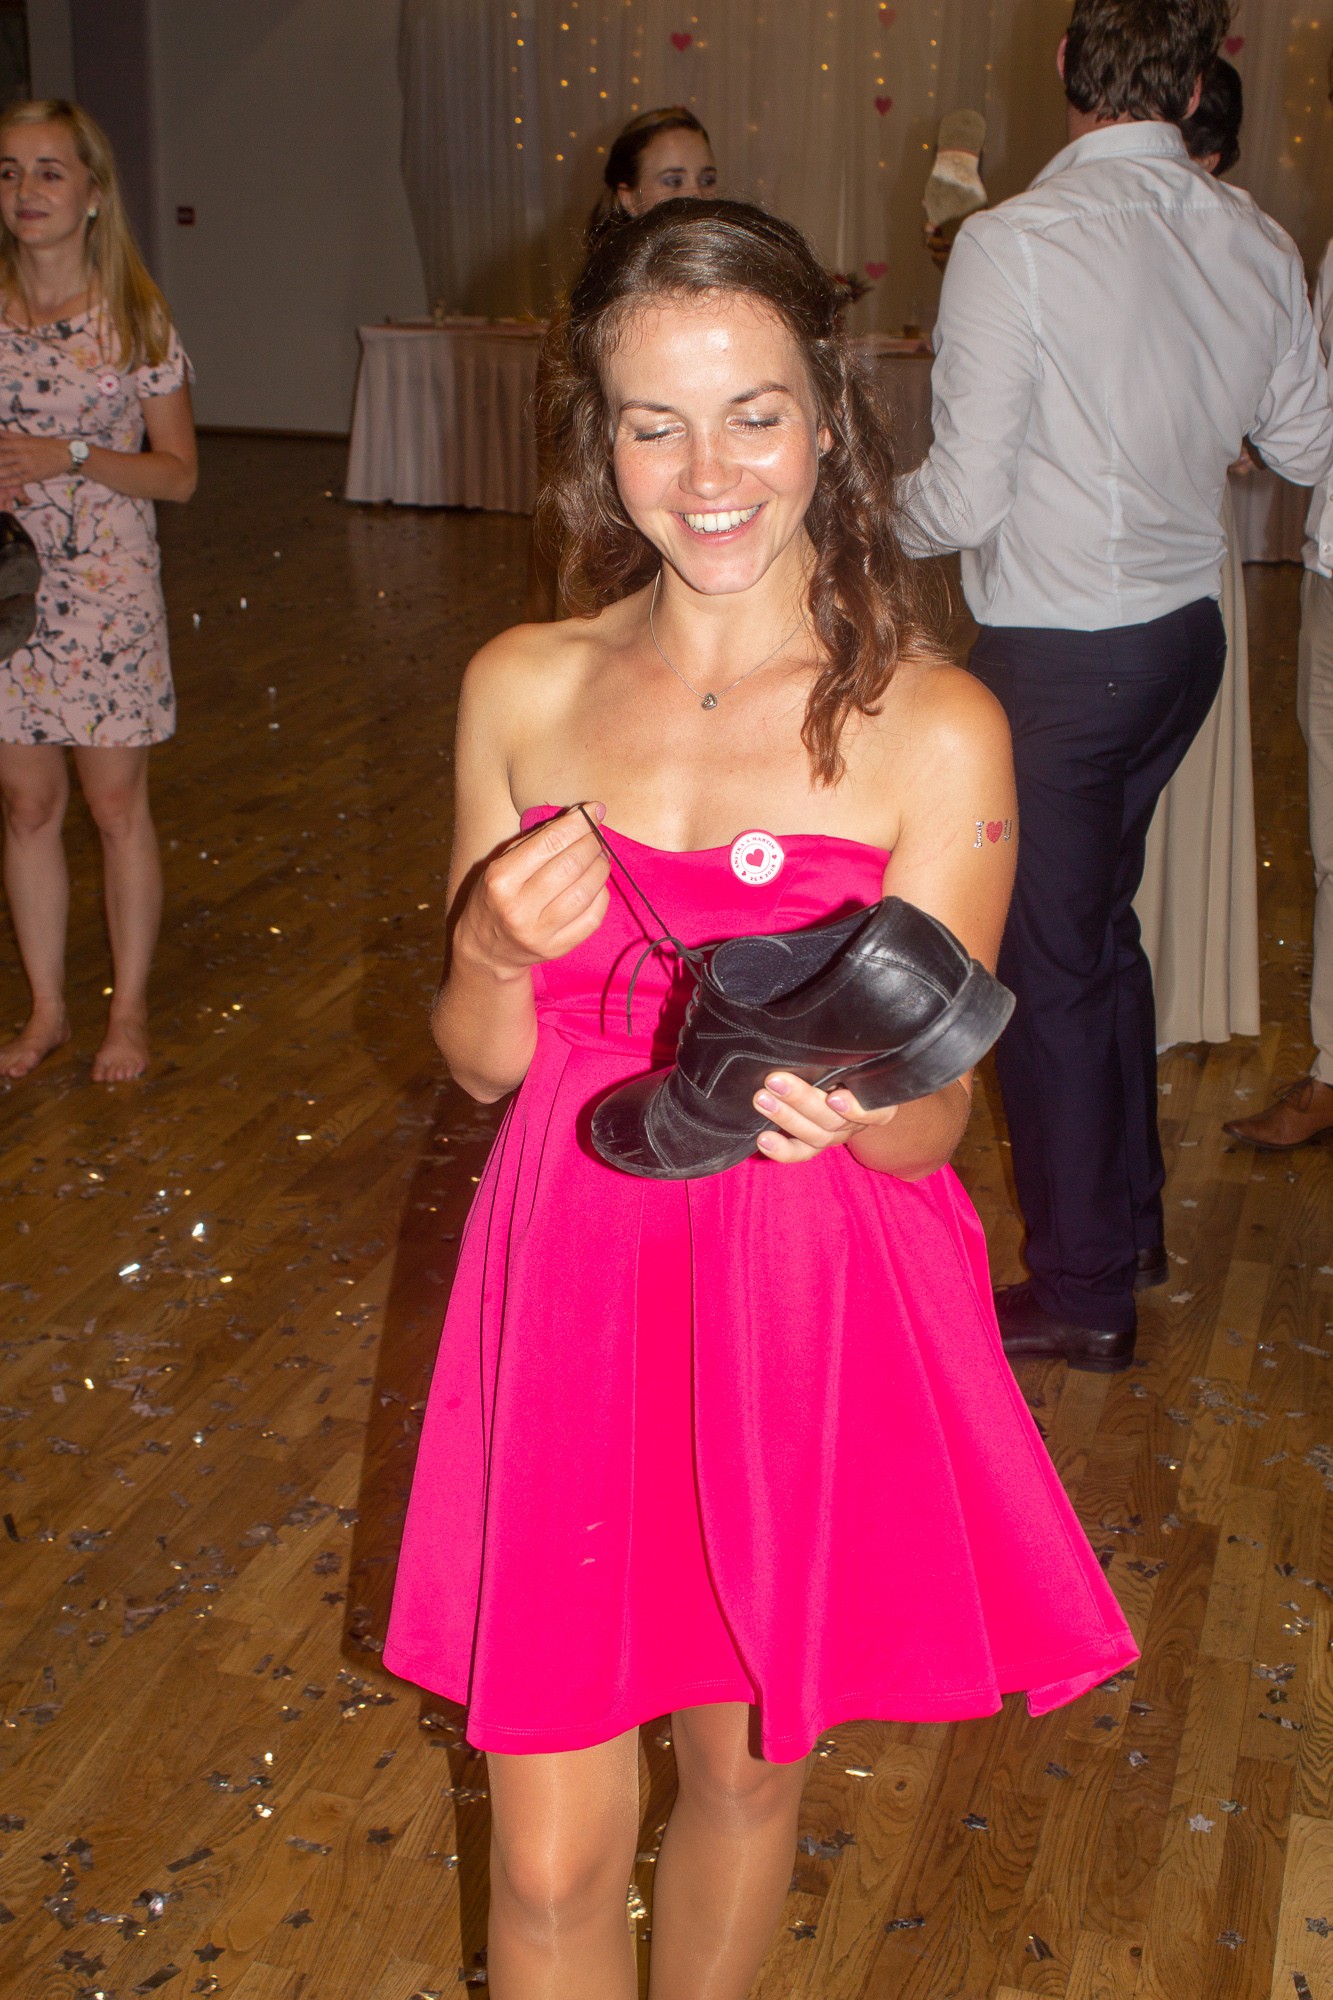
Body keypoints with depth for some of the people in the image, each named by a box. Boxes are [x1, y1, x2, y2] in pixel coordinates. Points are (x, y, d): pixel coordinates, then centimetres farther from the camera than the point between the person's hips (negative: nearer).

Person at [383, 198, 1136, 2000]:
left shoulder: (934, 729, -11)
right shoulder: (523, 687, -2)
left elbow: (930, 1129, -9)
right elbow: (480, 1062, 4)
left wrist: (839, 1092, -32)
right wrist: (497, 952, -18)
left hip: (816, 1313, -1)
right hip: (573, 1290, 2)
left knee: (748, 1772, 21)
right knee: (552, 1852, 8)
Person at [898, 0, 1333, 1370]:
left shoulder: (1014, 245, -19)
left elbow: (967, 497, -19)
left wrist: (878, 515, 3)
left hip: (1058, 657, -7)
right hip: (1186, 629, 7)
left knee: (1045, 964, 6)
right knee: (1099, 927, 23)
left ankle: (1082, 1291, 19)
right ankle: (1130, 1218, 39)